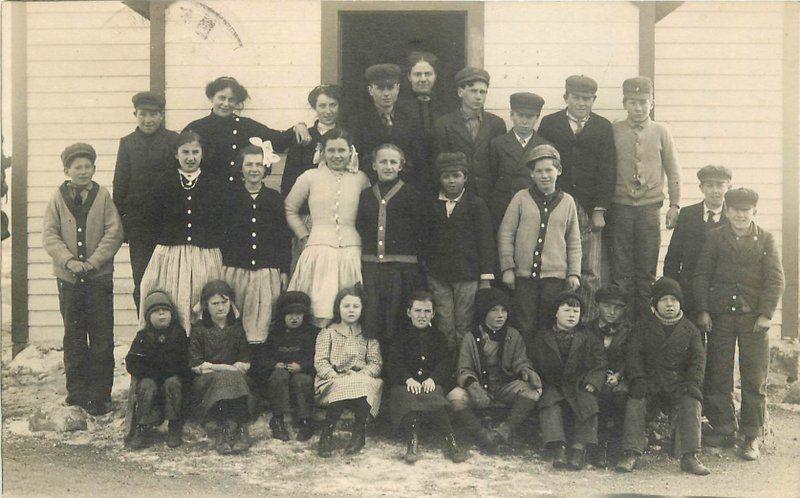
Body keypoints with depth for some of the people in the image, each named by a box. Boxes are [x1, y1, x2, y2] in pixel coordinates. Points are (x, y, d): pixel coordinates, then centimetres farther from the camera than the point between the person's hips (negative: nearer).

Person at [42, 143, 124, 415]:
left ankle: (100, 393, 8)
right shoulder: (58, 198, 3)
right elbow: (49, 235, -1)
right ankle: (77, 390, 20)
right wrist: (68, 260, -15)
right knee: (73, 335, 10)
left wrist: (93, 261, -14)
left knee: (102, 337, 1)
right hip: (68, 277, 2)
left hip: (99, 276, -1)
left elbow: (114, 232, -5)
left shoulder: (103, 196, 0)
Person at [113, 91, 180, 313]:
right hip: (138, 224, 2)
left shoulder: (174, 141, 2)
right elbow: (120, 185, 8)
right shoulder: (128, 143, 9)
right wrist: (118, 222, 2)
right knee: (141, 282, 3)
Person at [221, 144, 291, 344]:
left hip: (267, 271, 1)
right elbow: (220, 234, 5)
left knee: (262, 317, -2)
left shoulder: (275, 198, 8)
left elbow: (284, 237, 9)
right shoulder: (229, 196, 6)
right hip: (235, 270, 0)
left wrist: (284, 269, 5)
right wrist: (219, 265, 0)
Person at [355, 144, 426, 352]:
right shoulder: (366, 195, 13)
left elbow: (420, 233, -2)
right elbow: (359, 228, 13)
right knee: (372, 322, 5)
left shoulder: (411, 195, 1)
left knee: (397, 322, 1)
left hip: (402, 269, -3)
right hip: (370, 266, 3)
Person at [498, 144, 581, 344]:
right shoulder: (521, 198, 4)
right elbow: (505, 234, 4)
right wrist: (507, 268, -1)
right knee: (525, 327, 2)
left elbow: (574, 242, 13)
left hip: (555, 275, 1)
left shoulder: (567, 201, 10)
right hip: (524, 274, -1)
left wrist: (574, 273, 7)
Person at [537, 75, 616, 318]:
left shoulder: (603, 127, 10)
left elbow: (608, 171, 4)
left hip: (590, 209, 0)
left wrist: (600, 210, -5)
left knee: (590, 274, -1)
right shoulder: (549, 124, 10)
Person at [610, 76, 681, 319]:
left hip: (650, 208, 1)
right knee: (621, 269, 2)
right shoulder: (614, 131, 1)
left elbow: (673, 170, 8)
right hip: (620, 208, 0)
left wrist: (674, 205, 3)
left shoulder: (660, 132, 3)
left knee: (647, 269, 4)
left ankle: (645, 318, 12)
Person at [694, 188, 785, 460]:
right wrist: (702, 310, -2)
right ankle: (723, 428, 17)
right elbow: (702, 275, 6)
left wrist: (765, 313, -8)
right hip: (719, 316, 1)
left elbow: (776, 280, 1)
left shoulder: (766, 240, 5)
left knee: (755, 379, 0)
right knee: (718, 376, 4)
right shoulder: (715, 238, 7)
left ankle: (752, 436, 7)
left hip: (753, 317, -1)